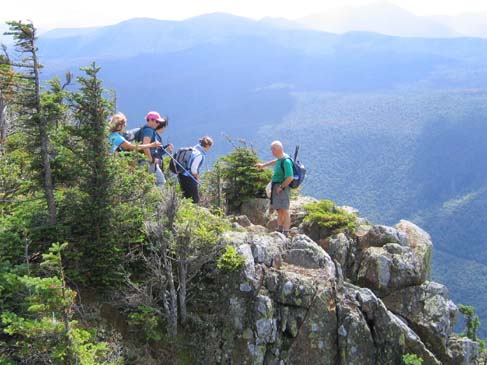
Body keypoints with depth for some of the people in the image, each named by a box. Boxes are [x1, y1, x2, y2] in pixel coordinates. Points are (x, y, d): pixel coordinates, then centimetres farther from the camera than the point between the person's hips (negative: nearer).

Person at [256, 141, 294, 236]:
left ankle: (286, 233, -4)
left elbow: (290, 178, -27)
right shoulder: (280, 158, 8)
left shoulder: (286, 161, -22)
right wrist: (263, 165, 40)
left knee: (284, 210, -7)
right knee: (279, 210, 18)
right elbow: (275, 162, 33)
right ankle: (279, 231, 31)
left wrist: (281, 187, -18)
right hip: (276, 187, 10)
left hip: (282, 188, -10)